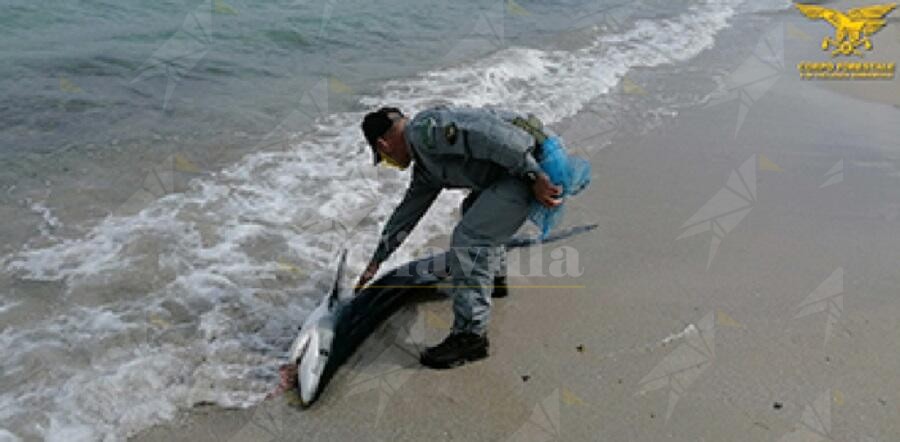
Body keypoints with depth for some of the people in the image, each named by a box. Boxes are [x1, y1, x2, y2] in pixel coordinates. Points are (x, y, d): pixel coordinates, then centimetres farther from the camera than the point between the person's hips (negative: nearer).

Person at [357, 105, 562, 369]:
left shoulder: (424, 128, -11)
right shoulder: (426, 167, 21)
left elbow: (486, 134, -23)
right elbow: (408, 210, 30)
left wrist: (534, 176, -23)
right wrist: (376, 261, 37)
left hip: (532, 159, -11)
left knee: (468, 238, -12)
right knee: (475, 211, 31)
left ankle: (471, 335, -5)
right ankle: (494, 279, 44)